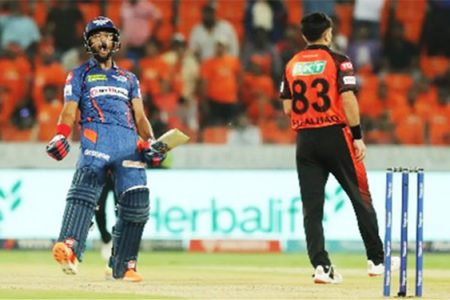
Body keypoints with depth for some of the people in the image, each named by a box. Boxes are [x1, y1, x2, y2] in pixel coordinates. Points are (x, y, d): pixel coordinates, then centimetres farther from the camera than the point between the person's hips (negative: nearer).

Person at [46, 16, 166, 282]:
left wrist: (150, 142, 2)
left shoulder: (129, 79, 29)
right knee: (85, 188, -27)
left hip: (129, 142, 4)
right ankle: (69, 249, -47)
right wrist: (61, 136, -12)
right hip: (95, 136, -3)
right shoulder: (79, 75, 21)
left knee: (136, 201, -8)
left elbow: (140, 116, 21)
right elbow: (69, 112, 9)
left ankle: (124, 266, 2)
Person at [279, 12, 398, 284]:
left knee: (312, 206, 3)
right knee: (361, 197, 8)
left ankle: (320, 264, -8)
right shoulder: (338, 61, -4)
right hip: (336, 135, -3)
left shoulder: (292, 65, 9)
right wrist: (358, 136, -9)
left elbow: (287, 107, 8)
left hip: (305, 139, 3)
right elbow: (348, 99, -13)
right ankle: (377, 260, 13)